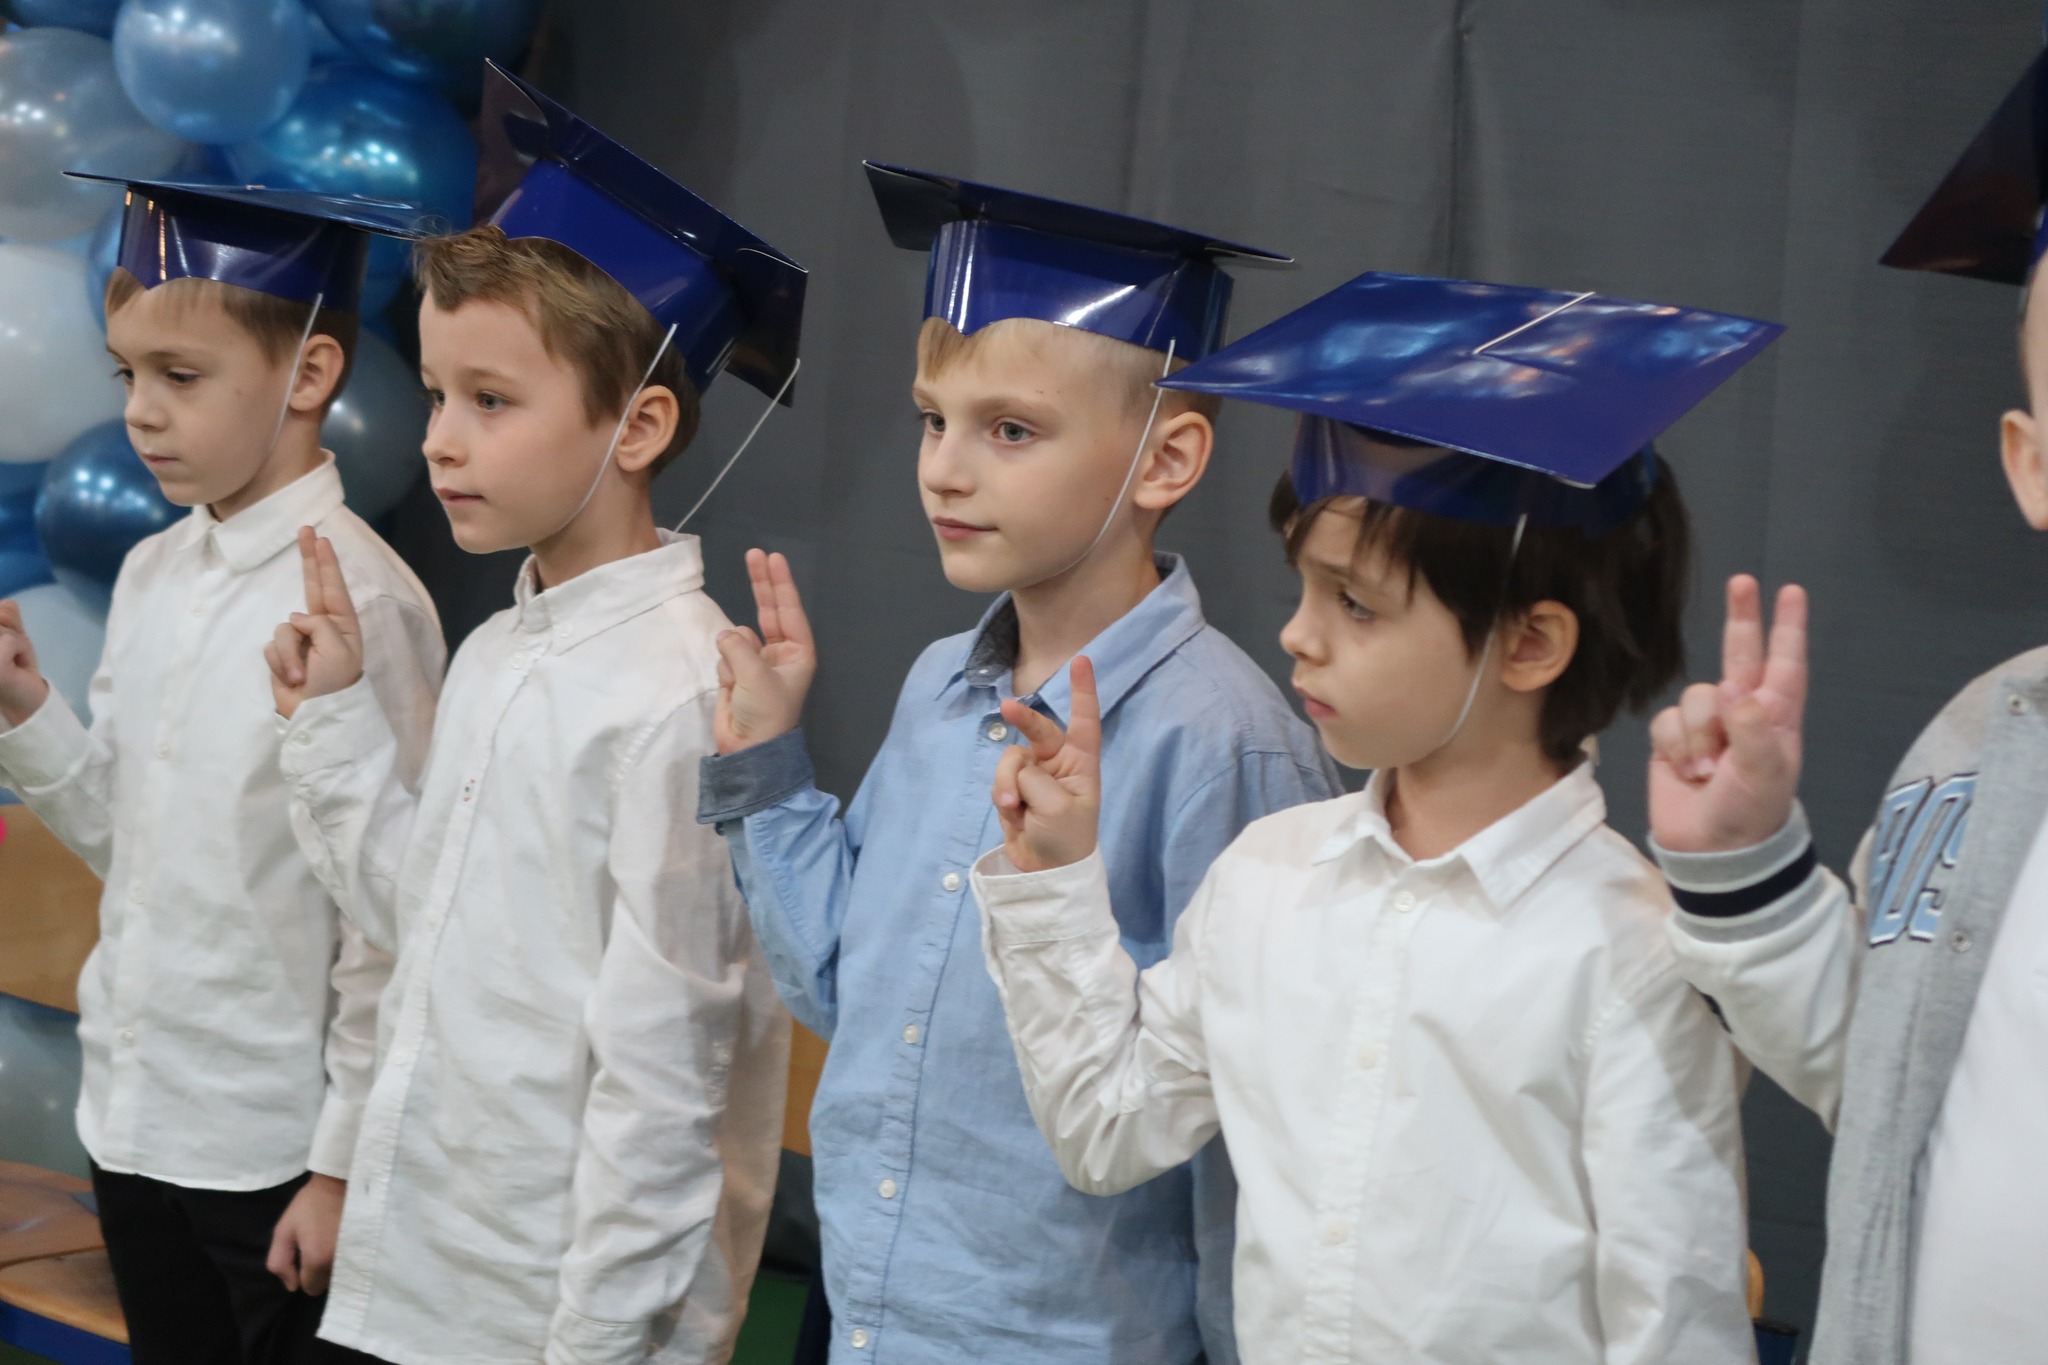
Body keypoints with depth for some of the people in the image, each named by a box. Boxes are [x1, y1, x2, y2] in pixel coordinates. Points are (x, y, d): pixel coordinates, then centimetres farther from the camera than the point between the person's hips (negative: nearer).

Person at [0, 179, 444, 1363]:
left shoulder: (359, 598, -17)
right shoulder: (151, 574, 4)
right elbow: (129, 838, 11)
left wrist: (346, 1163, -13)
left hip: (276, 1145, -7)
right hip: (134, 1114, 7)